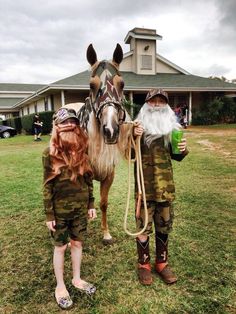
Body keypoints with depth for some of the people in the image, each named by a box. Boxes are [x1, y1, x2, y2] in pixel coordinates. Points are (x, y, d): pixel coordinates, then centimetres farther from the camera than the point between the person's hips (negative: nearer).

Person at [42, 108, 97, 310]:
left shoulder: (82, 150, -2)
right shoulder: (50, 154, -13)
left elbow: (88, 180, 5)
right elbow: (47, 186, -10)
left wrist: (91, 205, 5)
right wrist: (49, 214, -10)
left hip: (81, 207, 4)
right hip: (60, 209, -3)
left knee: (77, 243, 18)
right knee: (61, 246, 12)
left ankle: (77, 279, 39)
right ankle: (60, 287, 31)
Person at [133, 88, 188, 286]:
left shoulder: (172, 127, 5)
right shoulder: (138, 125, -6)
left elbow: (176, 157, 13)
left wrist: (183, 150, -9)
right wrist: (133, 137, -28)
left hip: (166, 186, 4)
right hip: (145, 186, -3)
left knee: (164, 227, 16)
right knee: (143, 228, 8)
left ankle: (162, 263, 36)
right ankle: (144, 265, 30)